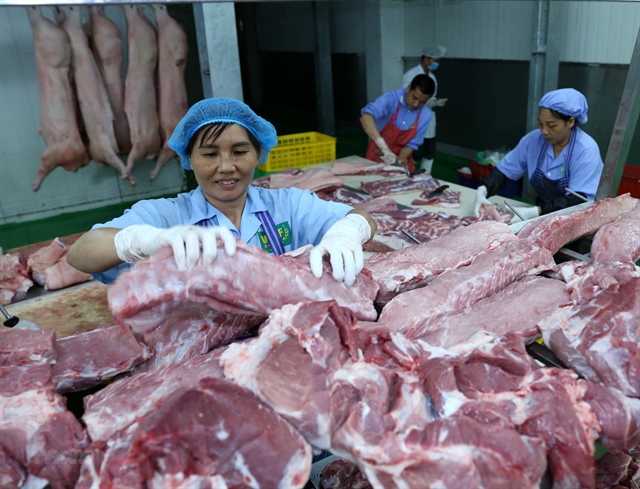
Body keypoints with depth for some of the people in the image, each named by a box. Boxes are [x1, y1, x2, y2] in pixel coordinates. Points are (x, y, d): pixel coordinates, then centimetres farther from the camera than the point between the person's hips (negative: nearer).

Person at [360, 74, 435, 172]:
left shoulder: (426, 115, -11)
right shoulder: (392, 98, -22)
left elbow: (412, 144, -5)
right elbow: (366, 117, -39)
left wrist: (399, 159, -26)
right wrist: (383, 147, -49)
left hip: (401, 156, 3)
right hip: (378, 156, -3)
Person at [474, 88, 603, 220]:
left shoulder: (586, 150, -17)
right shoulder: (533, 140, -5)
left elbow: (578, 200, -22)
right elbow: (505, 170, 3)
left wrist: (535, 212, -35)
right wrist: (482, 190, -16)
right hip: (544, 217, 4)